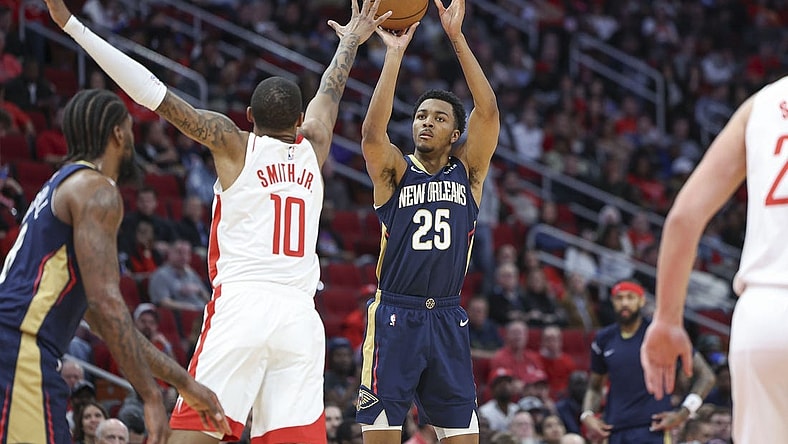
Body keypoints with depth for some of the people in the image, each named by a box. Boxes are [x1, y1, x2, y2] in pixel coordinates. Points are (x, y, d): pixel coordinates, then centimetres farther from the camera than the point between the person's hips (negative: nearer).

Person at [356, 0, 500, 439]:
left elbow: (488, 111, -7)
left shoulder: (468, 171, 7)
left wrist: (457, 37, -13)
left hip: (447, 318, 2)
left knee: (462, 433, 3)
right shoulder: (395, 171, 2)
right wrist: (394, 54, -21)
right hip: (395, 316, -2)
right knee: (382, 431, -4)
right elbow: (372, 133, -19)